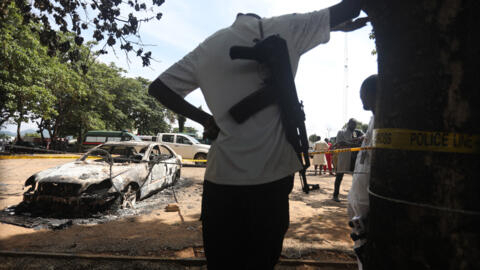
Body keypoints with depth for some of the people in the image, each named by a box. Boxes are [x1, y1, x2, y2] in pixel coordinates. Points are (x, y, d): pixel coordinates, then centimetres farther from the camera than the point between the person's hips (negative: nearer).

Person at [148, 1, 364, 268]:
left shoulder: (208, 48, 11)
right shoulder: (284, 29, 4)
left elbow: (157, 88, 11)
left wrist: (204, 118, 8)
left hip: (224, 175, 2)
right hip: (273, 173, -1)